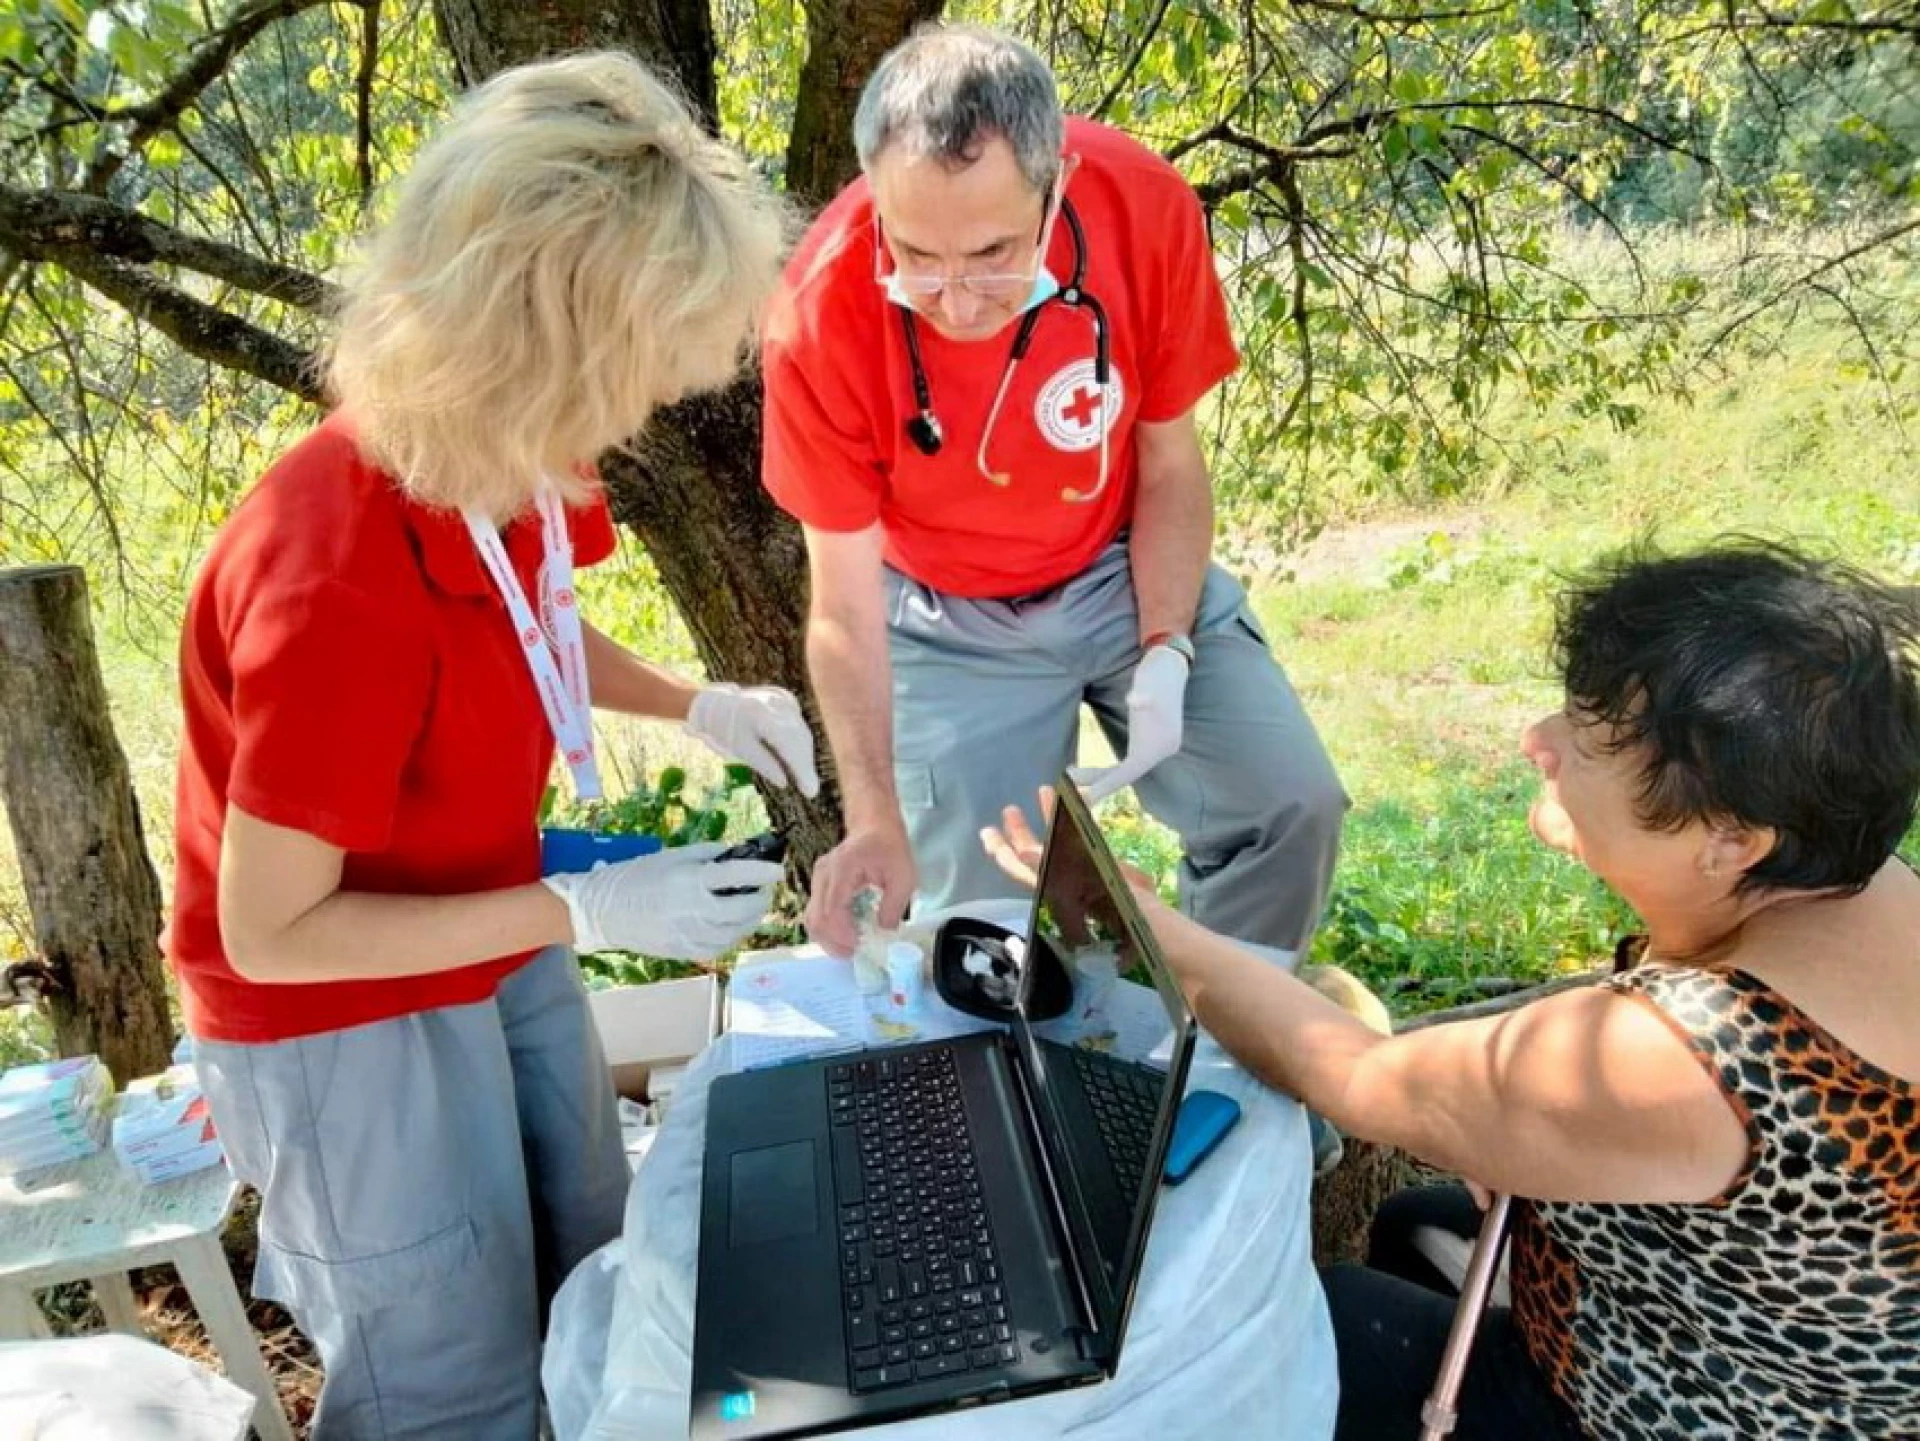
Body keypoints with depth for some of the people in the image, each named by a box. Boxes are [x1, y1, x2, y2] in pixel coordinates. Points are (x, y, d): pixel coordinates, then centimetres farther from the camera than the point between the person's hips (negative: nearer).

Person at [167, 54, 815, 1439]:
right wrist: (588, 914, -27)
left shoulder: (514, 451, -12)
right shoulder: (347, 588, -36)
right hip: (342, 1014, -7)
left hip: (494, 940, 8)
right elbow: (270, 933, -26)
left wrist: (695, 704, -8)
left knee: (589, 1280, 23)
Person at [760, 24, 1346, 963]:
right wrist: (876, 818, -28)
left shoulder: (1144, 207, -24)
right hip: (952, 620, -1)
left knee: (1291, 806, -8)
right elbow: (845, 609, -18)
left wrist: (1165, 657, -18)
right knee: (978, 910, -5)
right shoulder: (821, 320, -28)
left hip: (1129, 570, 2)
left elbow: (1170, 464, -7)